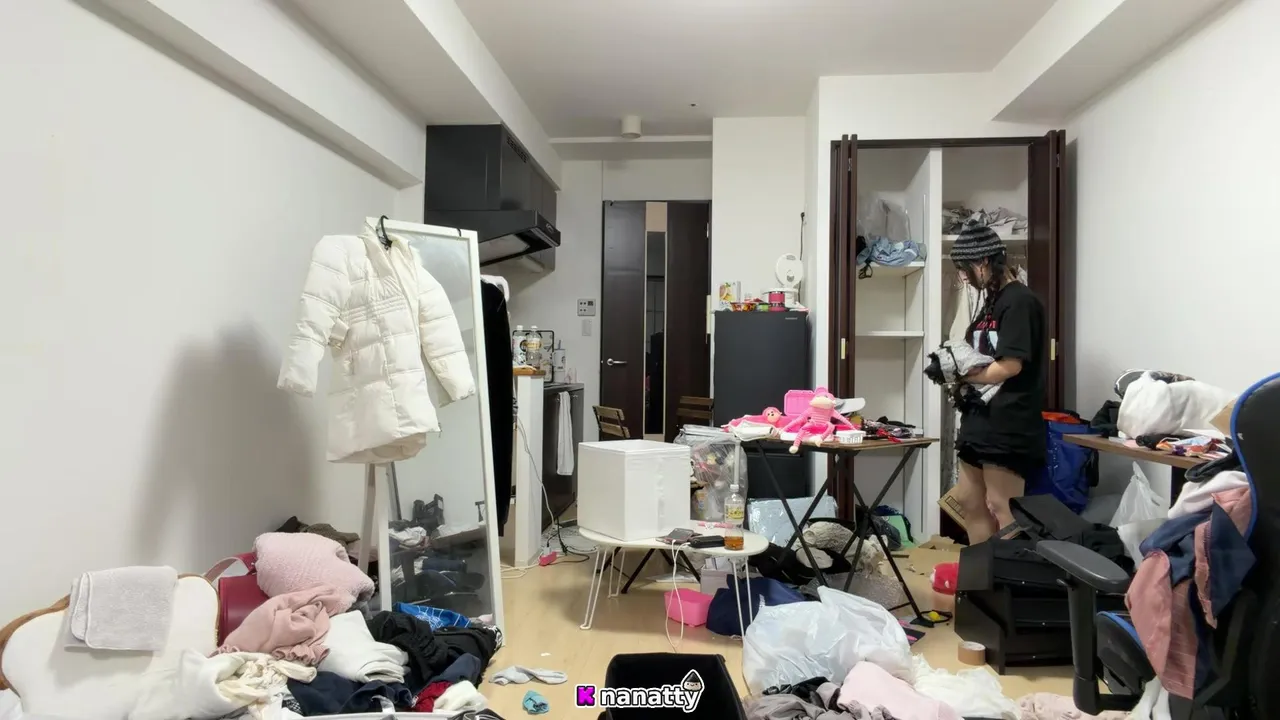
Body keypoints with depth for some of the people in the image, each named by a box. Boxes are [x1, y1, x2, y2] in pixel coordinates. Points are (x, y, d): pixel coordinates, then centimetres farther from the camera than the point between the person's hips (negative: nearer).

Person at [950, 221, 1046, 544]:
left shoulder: (1020, 301, -13)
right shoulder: (992, 301, 16)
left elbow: (1009, 366, -19)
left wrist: (961, 376, -7)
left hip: (1007, 424, -10)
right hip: (980, 420, 10)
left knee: (1002, 510, -1)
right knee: (970, 502, 15)